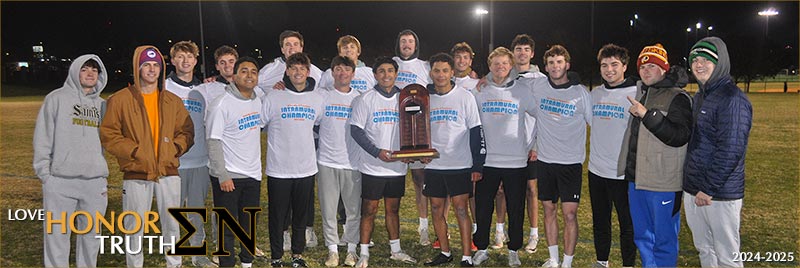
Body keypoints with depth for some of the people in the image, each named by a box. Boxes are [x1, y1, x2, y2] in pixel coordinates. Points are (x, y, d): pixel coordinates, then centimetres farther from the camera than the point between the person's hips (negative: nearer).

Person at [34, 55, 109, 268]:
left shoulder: (102, 105, 16)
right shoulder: (57, 98, 4)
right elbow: (43, 136, 0)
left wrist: (105, 178, 10)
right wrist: (44, 172, -7)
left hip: (95, 182, 3)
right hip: (61, 181, -3)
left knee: (91, 234, 10)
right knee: (58, 234, 0)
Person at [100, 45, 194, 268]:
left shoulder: (173, 101, 9)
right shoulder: (120, 100, -1)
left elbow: (187, 131, 12)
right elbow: (108, 135, -4)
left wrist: (175, 148, -5)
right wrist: (134, 152, -12)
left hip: (168, 172, 3)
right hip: (136, 174, -3)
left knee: (172, 224, 11)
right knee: (135, 226, 6)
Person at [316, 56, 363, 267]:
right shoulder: (322, 95, 3)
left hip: (353, 162, 1)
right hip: (327, 161, -1)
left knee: (354, 210, 7)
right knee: (328, 209, 5)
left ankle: (351, 248, 21)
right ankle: (332, 249, 17)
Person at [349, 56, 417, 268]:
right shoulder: (366, 99, -4)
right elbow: (356, 130, -8)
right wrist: (377, 152, -17)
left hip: (397, 166, 3)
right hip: (372, 166, -3)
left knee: (393, 209, 14)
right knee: (369, 210, 3)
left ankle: (396, 250, 26)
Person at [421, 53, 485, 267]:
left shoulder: (465, 97, -2)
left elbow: (476, 132, -3)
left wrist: (478, 165, -7)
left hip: (460, 165, -4)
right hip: (433, 165, 4)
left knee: (461, 210, -5)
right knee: (436, 210, 9)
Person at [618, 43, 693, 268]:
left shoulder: (677, 98, -9)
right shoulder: (639, 94, 14)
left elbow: (680, 136, -21)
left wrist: (647, 114, -24)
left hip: (663, 183, -7)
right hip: (636, 179, 7)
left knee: (664, 239, 2)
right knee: (642, 237, 16)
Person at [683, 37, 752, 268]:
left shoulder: (732, 98, -15)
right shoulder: (699, 96, 13)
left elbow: (731, 150, -21)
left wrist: (709, 189, -19)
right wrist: (692, 186, 15)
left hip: (720, 194, -8)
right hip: (693, 191, 8)